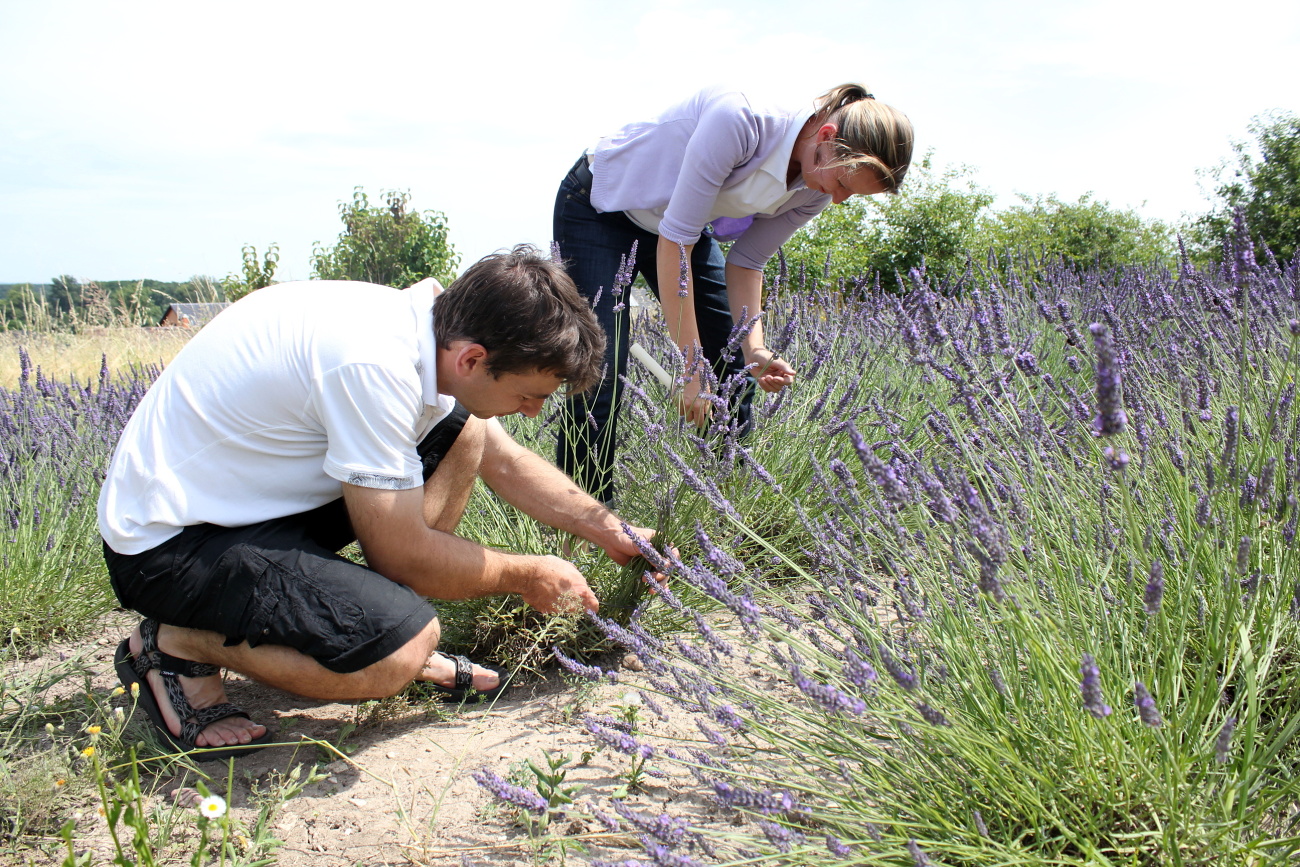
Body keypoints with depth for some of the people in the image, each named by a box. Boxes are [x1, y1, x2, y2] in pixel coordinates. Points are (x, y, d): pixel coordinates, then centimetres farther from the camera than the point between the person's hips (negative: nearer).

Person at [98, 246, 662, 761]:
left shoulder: (427, 331, -4)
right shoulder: (374, 365, -31)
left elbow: (506, 462, 12)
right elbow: (404, 555, -23)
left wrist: (609, 532, 9)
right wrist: (526, 576, -8)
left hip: (256, 499, 9)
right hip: (168, 544, -9)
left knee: (460, 431, 1)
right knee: (402, 646, -27)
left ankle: (392, 640, 7)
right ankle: (176, 646, -5)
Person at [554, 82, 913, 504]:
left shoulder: (813, 190, -14)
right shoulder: (740, 119, -37)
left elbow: (746, 262, -5)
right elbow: (673, 240, -35)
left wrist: (755, 349, -21)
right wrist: (693, 364, -34)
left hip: (681, 220, 7)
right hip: (600, 207, -6)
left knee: (733, 372, 3)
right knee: (601, 381, -14)